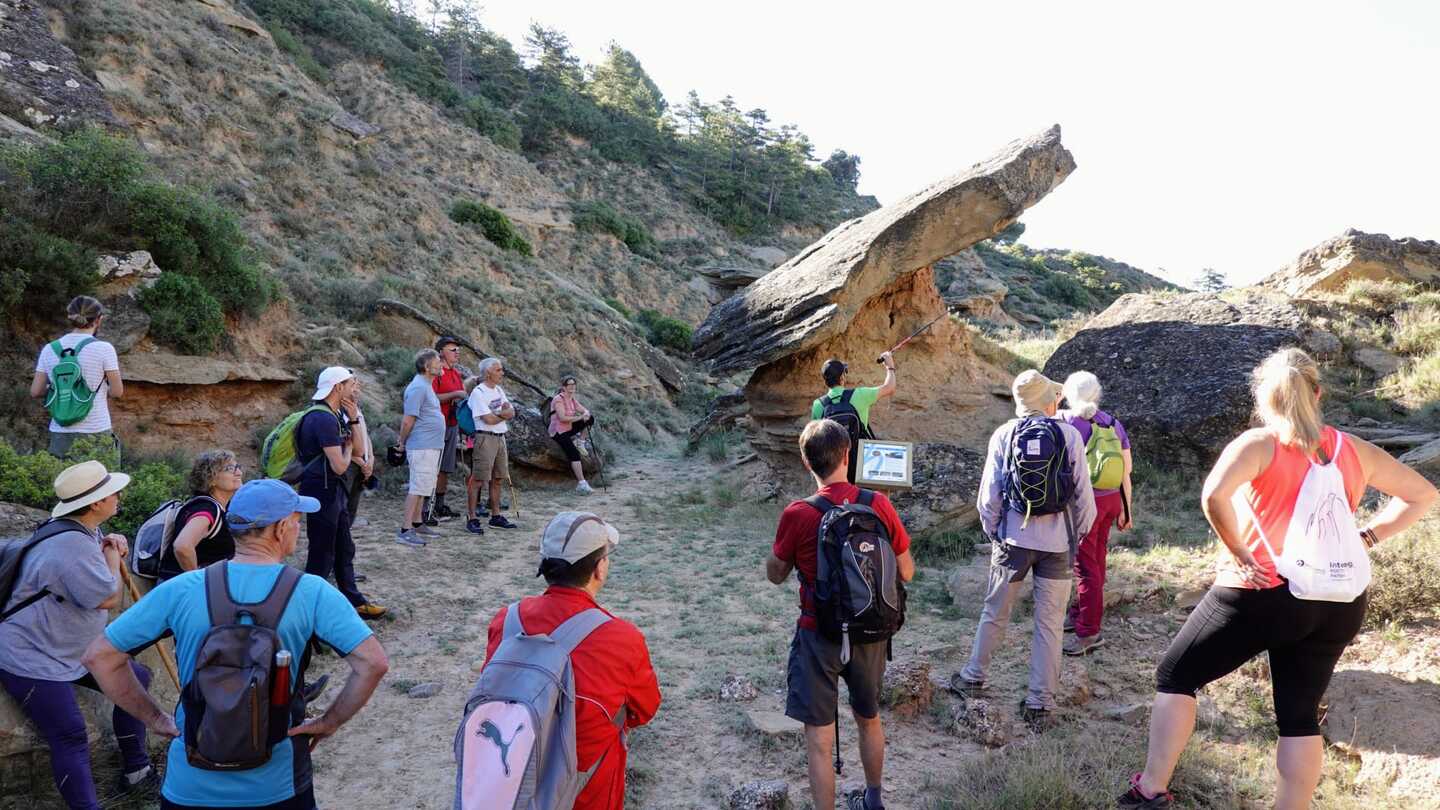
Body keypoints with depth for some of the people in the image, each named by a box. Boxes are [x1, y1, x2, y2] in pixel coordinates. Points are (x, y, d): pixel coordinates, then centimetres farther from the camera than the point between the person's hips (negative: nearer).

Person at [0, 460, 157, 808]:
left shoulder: (84, 531, 5)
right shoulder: (71, 545, -27)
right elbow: (109, 598, -22)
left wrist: (112, 544, 1)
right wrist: (113, 554, -7)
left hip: (74, 652, 11)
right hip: (32, 661, -10)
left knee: (135, 679, 11)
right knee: (70, 738, -18)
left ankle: (135, 773, 20)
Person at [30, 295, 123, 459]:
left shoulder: (49, 349, 4)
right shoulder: (104, 349, -8)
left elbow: (35, 391, 8)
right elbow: (118, 391, -3)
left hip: (60, 433, 4)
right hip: (96, 433, -4)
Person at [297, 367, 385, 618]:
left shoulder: (336, 416, 10)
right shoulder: (324, 419, -21)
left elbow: (359, 451, 9)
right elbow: (340, 465, -24)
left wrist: (354, 421, -2)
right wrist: (347, 447, -3)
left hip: (334, 489, 10)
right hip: (321, 491, -10)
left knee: (345, 550, 17)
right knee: (322, 555, 0)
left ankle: (355, 601, 28)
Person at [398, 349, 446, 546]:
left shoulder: (427, 386, 16)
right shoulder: (418, 388, -17)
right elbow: (408, 421, -18)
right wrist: (403, 443, -6)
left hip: (432, 447, 10)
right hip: (422, 447, -10)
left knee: (423, 487, 16)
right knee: (418, 488, -8)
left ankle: (417, 523, 25)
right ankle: (405, 530, -6)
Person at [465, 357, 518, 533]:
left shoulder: (499, 390, 15)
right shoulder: (478, 392, -10)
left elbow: (511, 413, 8)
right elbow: (489, 419, -17)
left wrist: (498, 413, -12)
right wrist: (505, 413, 0)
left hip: (500, 438, 8)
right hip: (485, 438, -8)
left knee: (498, 479, 12)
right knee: (478, 479, -7)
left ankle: (496, 516, 20)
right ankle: (472, 519, -4)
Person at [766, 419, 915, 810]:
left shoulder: (797, 515, -19)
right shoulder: (879, 505, -11)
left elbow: (776, 575, -3)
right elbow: (906, 572, -1)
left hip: (819, 637, -4)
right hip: (870, 634, 4)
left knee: (819, 742, 7)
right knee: (869, 719, 26)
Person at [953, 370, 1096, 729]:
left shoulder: (1004, 435, -2)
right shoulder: (1069, 435, -4)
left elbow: (989, 494, -2)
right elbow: (1083, 493, -2)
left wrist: (992, 531, 13)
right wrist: (1078, 534, 11)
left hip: (1013, 538, 1)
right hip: (1057, 541, -1)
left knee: (995, 613, 16)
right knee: (1049, 623, 8)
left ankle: (974, 677, 31)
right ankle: (1040, 703, 13)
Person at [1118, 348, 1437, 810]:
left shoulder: (1258, 444, -7)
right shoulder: (1355, 451, 10)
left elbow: (1214, 495, -26)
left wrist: (1237, 551, -12)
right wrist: (1362, 539, 11)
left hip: (1262, 594, -5)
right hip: (1338, 603, 5)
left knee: (1175, 676, 10)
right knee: (1300, 715, 14)